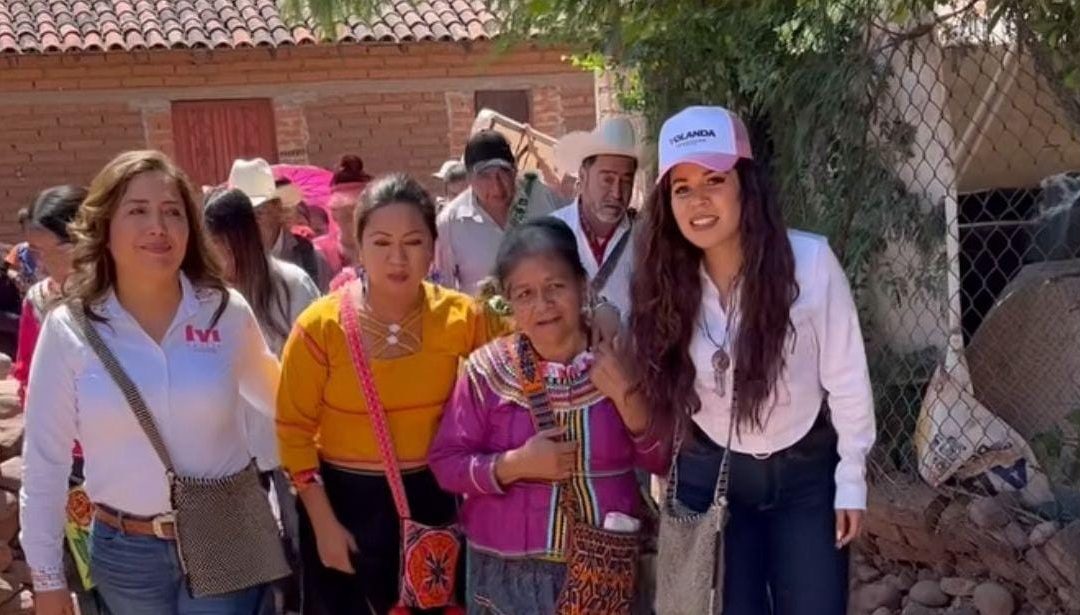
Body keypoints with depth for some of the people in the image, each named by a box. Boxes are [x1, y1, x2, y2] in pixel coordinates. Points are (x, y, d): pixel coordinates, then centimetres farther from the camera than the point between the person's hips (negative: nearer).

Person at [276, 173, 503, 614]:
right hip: (342, 500, -2)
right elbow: (294, 429, -9)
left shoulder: (462, 317, -11)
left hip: (428, 498, 2)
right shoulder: (320, 326, -16)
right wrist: (324, 523, -10)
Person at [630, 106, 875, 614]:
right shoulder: (664, 282, -11)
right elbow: (660, 388, -1)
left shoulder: (810, 261, -21)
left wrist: (851, 479, -5)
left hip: (805, 471, -2)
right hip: (709, 474, 2)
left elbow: (845, 377, -11)